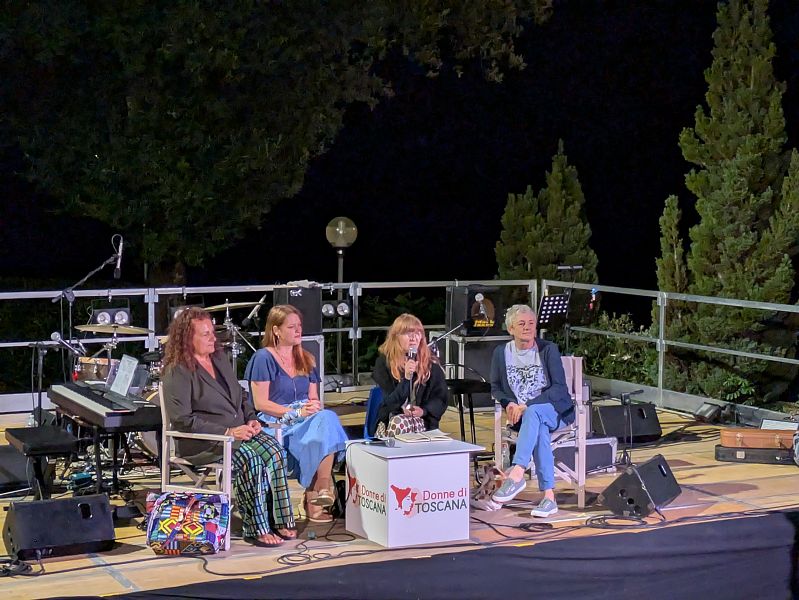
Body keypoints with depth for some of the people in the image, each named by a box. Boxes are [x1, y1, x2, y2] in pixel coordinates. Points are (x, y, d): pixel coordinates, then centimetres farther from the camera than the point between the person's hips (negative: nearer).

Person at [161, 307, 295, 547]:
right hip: (200, 442, -7)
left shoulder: (220, 358, 15)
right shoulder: (177, 372, -10)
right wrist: (228, 432, -21)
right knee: (249, 458, -31)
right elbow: (182, 420, -18)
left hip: (238, 429, 7)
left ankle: (279, 520, -13)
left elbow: (240, 396, 25)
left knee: (274, 450, -19)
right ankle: (256, 528, -21)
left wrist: (250, 419, 3)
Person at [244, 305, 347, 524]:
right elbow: (261, 403, -9)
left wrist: (315, 407, -8)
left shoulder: (306, 360, 20)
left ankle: (315, 498, -30)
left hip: (308, 419, 6)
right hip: (274, 422, -6)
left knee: (328, 418, -30)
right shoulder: (264, 358, -2)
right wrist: (297, 412, -17)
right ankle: (318, 494, -27)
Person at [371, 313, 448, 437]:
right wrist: (406, 377, -21)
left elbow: (441, 398, 7)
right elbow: (389, 402, -6)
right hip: (389, 420, 0)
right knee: (397, 423, -35)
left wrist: (424, 410, -13)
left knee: (402, 423, -33)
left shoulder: (430, 363, 4)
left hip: (423, 421, 0)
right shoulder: (384, 362, -1)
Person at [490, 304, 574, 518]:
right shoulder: (501, 352, 7)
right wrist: (509, 403, -8)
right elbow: (496, 388, 16)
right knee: (540, 429, -35)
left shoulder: (548, 349, -2)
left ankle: (516, 474, -51)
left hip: (554, 410, -2)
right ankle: (548, 496, -42)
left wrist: (527, 406, -21)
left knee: (534, 413, -38)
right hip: (522, 414, 2)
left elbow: (559, 388, -10)